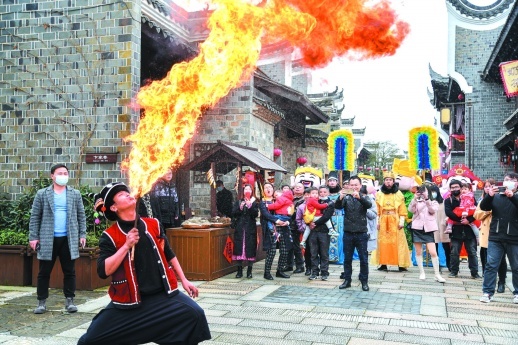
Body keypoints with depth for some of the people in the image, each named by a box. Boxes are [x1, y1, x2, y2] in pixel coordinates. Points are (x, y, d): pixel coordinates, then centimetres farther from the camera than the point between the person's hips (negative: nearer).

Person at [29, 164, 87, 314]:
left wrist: (82, 234, 0)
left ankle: (69, 300, 14)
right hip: (47, 239, -1)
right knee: (44, 272, 5)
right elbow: (35, 217, 2)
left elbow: (81, 216, 7)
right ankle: (41, 302, 15)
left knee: (69, 272, 5)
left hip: (69, 239, 1)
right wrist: (33, 237, -4)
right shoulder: (42, 194, 3)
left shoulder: (75, 194, 7)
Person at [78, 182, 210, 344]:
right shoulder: (110, 235, -7)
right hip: (128, 301, -2)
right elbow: (103, 271, -16)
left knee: (195, 314, -18)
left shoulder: (153, 224, 3)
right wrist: (126, 246, -21)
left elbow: (169, 254, 15)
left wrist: (184, 280, 14)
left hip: (162, 294, 2)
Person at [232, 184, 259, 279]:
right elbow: (233, 214, 1)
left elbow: (256, 214, -7)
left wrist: (250, 206, -18)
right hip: (240, 228, 1)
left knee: (250, 248, -3)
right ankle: (239, 271, 7)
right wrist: (240, 208, -13)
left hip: (251, 229, -1)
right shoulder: (238, 202, 11)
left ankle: (249, 271, 6)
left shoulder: (254, 203, 7)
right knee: (239, 247, -2)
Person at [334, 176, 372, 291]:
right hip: (348, 233, 1)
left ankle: (364, 281, 14)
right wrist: (340, 198, -34)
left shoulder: (364, 197, 2)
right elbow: (337, 207, -13)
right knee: (347, 258, 8)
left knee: (363, 259, 3)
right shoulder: (346, 198, 4)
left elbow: (369, 205, -20)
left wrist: (359, 197, -38)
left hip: (361, 233, -1)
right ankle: (347, 280, 18)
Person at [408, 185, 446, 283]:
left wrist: (426, 199, -18)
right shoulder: (416, 202, 12)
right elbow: (411, 210, -6)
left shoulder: (434, 202, 10)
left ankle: (437, 275, -3)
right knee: (418, 252, 5)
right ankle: (421, 273, 14)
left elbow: (432, 211, -10)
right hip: (417, 228, 2)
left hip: (428, 229, -1)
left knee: (433, 252, -9)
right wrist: (415, 198, -15)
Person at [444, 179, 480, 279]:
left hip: (469, 229, 0)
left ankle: (474, 272, 10)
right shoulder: (448, 200, 7)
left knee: (472, 252, 3)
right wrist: (460, 219, -17)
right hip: (456, 230, 0)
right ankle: (454, 271, 14)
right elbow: (448, 213, -9)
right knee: (454, 252, 3)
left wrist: (468, 220, -18)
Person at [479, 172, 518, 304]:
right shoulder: (496, 197, 8)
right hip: (495, 238, 1)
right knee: (491, 265, -1)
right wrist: (489, 196, -20)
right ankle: (487, 292, 4)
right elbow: (483, 207, -3)